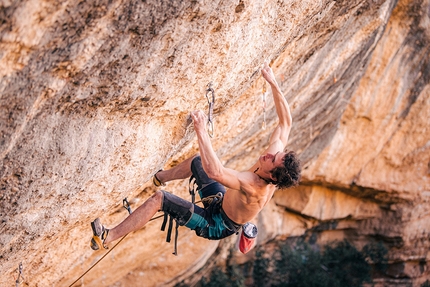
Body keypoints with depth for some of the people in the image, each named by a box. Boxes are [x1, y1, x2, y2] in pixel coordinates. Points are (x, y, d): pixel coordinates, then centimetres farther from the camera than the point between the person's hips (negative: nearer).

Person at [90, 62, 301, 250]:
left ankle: (107, 237, -7)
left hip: (215, 225, -8)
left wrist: (201, 129, -55)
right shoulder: (276, 150, -21)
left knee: (159, 198, -15)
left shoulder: (253, 187, -43)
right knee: (196, 161, 21)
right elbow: (286, 122, -7)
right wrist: (273, 83, -11)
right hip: (222, 203, 8)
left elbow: (214, 171, -57)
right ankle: (160, 178, 50)